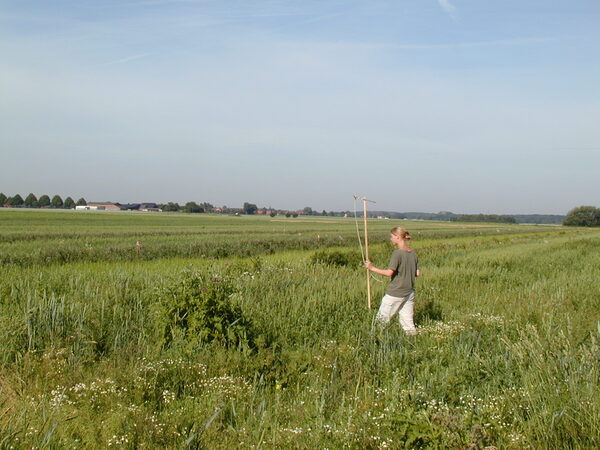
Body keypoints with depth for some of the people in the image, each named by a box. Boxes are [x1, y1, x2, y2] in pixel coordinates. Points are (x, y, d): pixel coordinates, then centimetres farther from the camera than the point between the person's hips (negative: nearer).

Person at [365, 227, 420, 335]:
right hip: (409, 293, 7)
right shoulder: (413, 253, 6)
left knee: (381, 320, 3)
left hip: (395, 294, -7)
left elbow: (389, 273, -21)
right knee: (407, 321, 11)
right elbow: (417, 273, 8)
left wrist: (372, 268, -14)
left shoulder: (397, 253, -15)